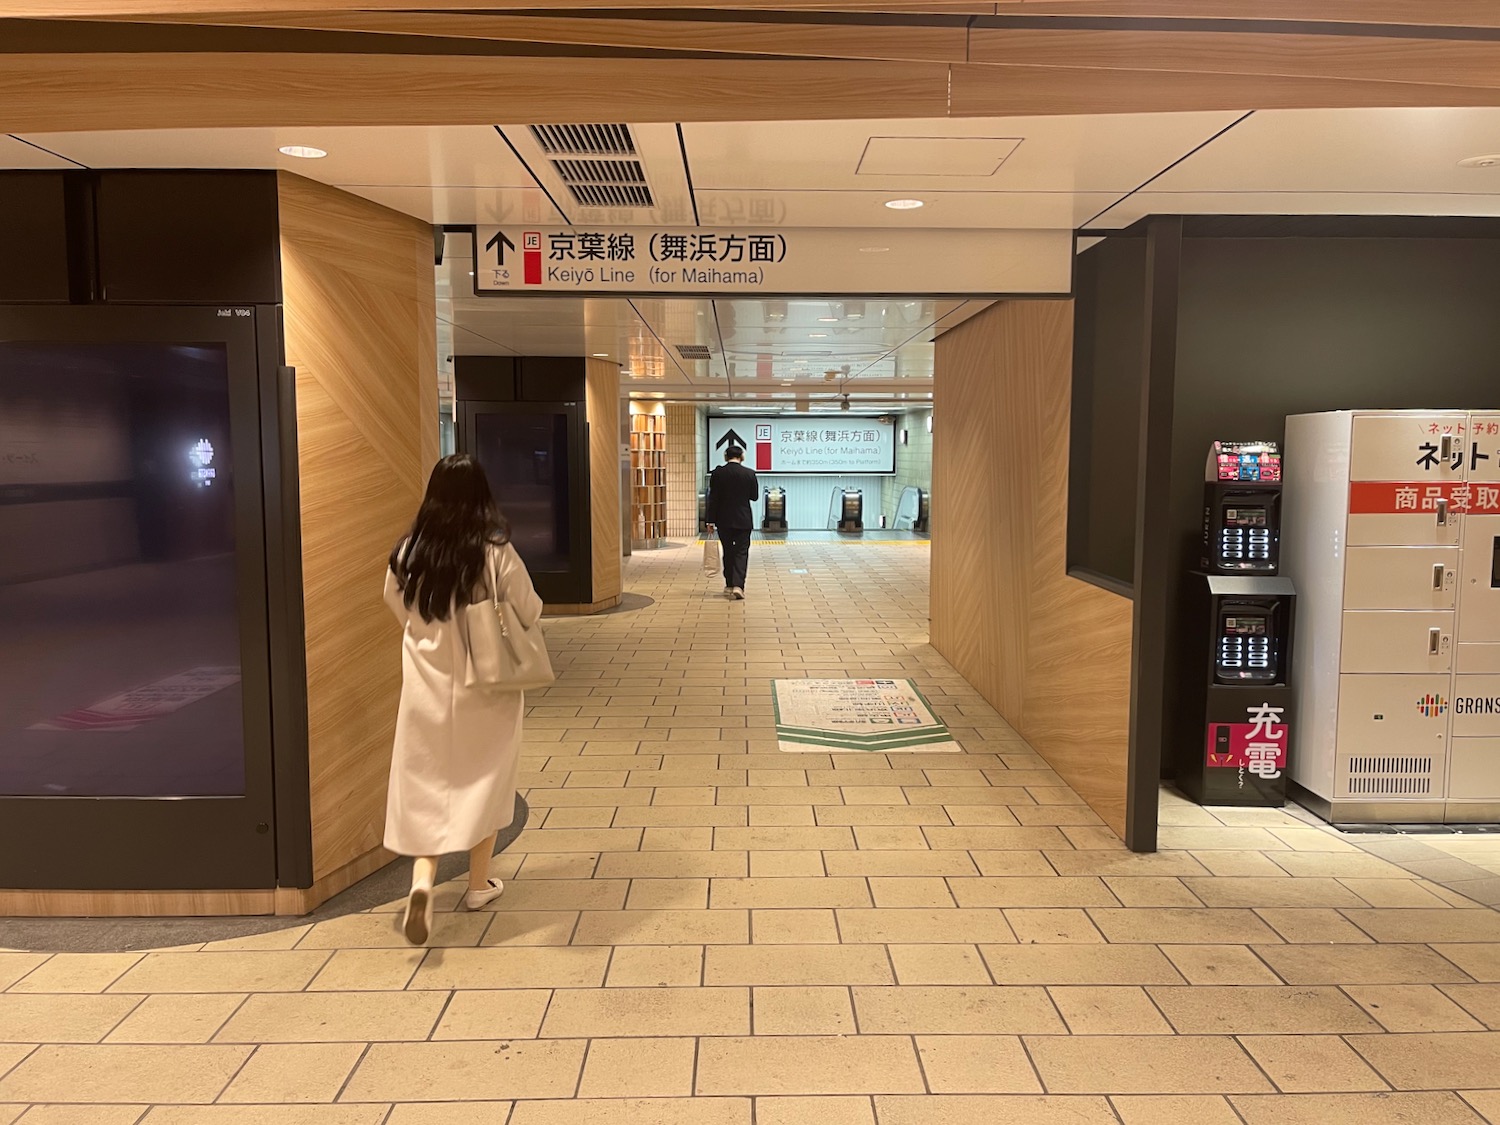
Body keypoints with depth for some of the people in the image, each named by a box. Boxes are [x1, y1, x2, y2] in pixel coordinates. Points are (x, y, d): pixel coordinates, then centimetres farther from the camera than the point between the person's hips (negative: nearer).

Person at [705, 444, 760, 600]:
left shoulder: (717, 473, -6)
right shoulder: (750, 474, -6)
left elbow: (713, 498, -5)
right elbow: (754, 497, 3)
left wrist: (711, 521, 0)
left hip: (723, 520, 1)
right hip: (743, 520, -1)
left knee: (728, 552, 14)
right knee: (741, 552, 1)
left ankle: (729, 586, 21)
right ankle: (738, 585, -14)